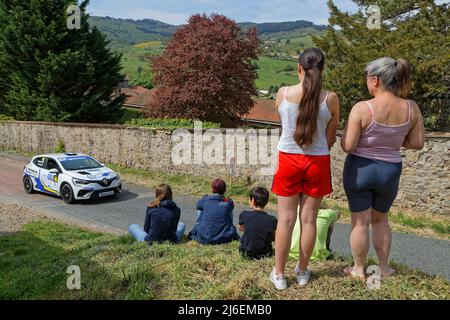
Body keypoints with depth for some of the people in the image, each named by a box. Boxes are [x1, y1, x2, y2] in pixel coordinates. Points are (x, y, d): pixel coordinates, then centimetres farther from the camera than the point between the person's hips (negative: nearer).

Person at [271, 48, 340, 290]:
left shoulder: (283, 93, -6)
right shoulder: (331, 99, -8)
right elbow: (330, 138, 2)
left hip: (289, 160, 0)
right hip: (317, 162, 0)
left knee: (285, 219, 8)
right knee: (308, 219, 11)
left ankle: (279, 275, 18)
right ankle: (302, 272, 26)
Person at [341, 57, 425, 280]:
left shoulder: (362, 108, -19)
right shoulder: (411, 108, -7)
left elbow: (347, 146, -18)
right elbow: (418, 143, -1)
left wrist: (348, 129, 1)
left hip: (360, 169, -4)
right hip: (390, 171, 4)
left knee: (360, 221, 10)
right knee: (380, 219, 24)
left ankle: (359, 269, 23)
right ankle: (384, 267, 32)